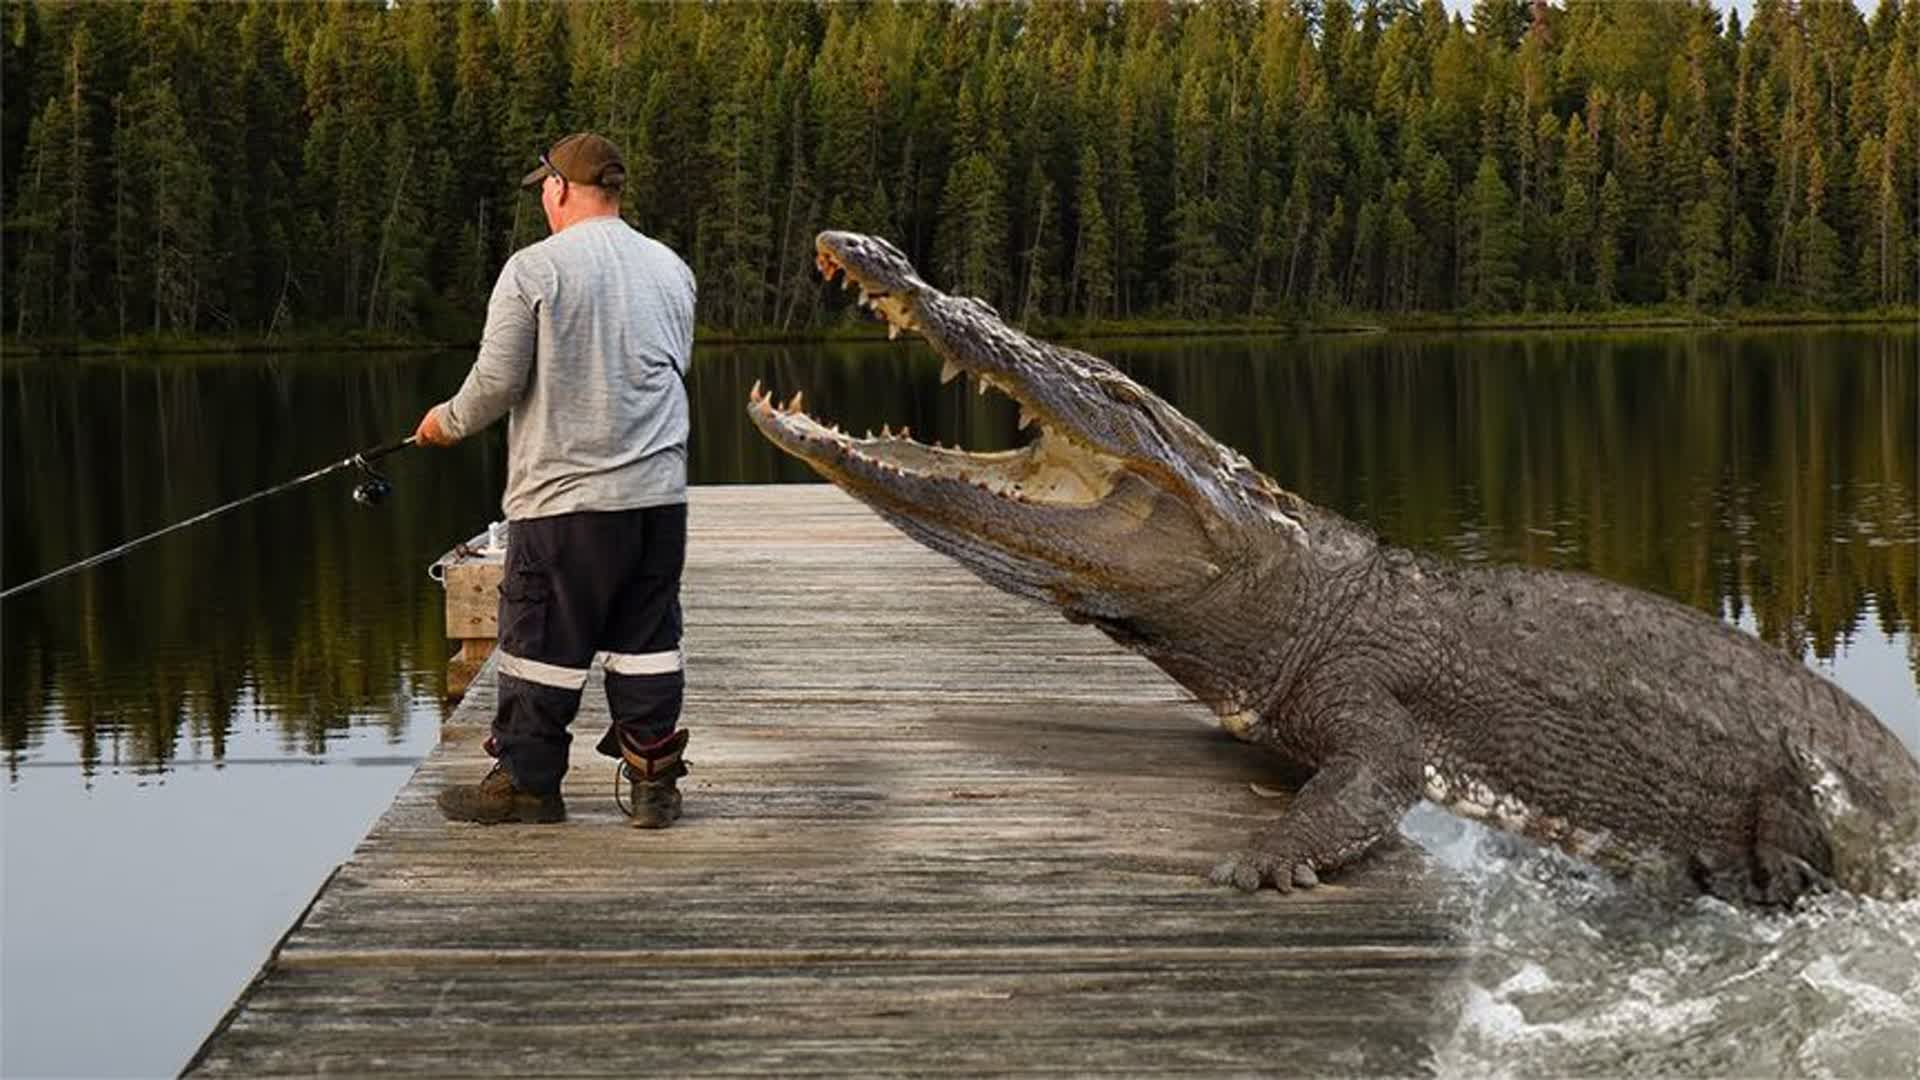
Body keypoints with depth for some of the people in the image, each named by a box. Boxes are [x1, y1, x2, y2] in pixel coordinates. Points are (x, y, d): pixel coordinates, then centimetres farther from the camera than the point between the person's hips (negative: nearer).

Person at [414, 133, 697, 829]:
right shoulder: (671, 269, 9)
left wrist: (449, 422, 11)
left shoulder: (533, 269, -8)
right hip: (660, 492, 5)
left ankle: (526, 782, 13)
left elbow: (498, 381, -8)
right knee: (647, 640, 10)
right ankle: (655, 782, 13)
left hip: (563, 494, -5)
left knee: (541, 640, 5)